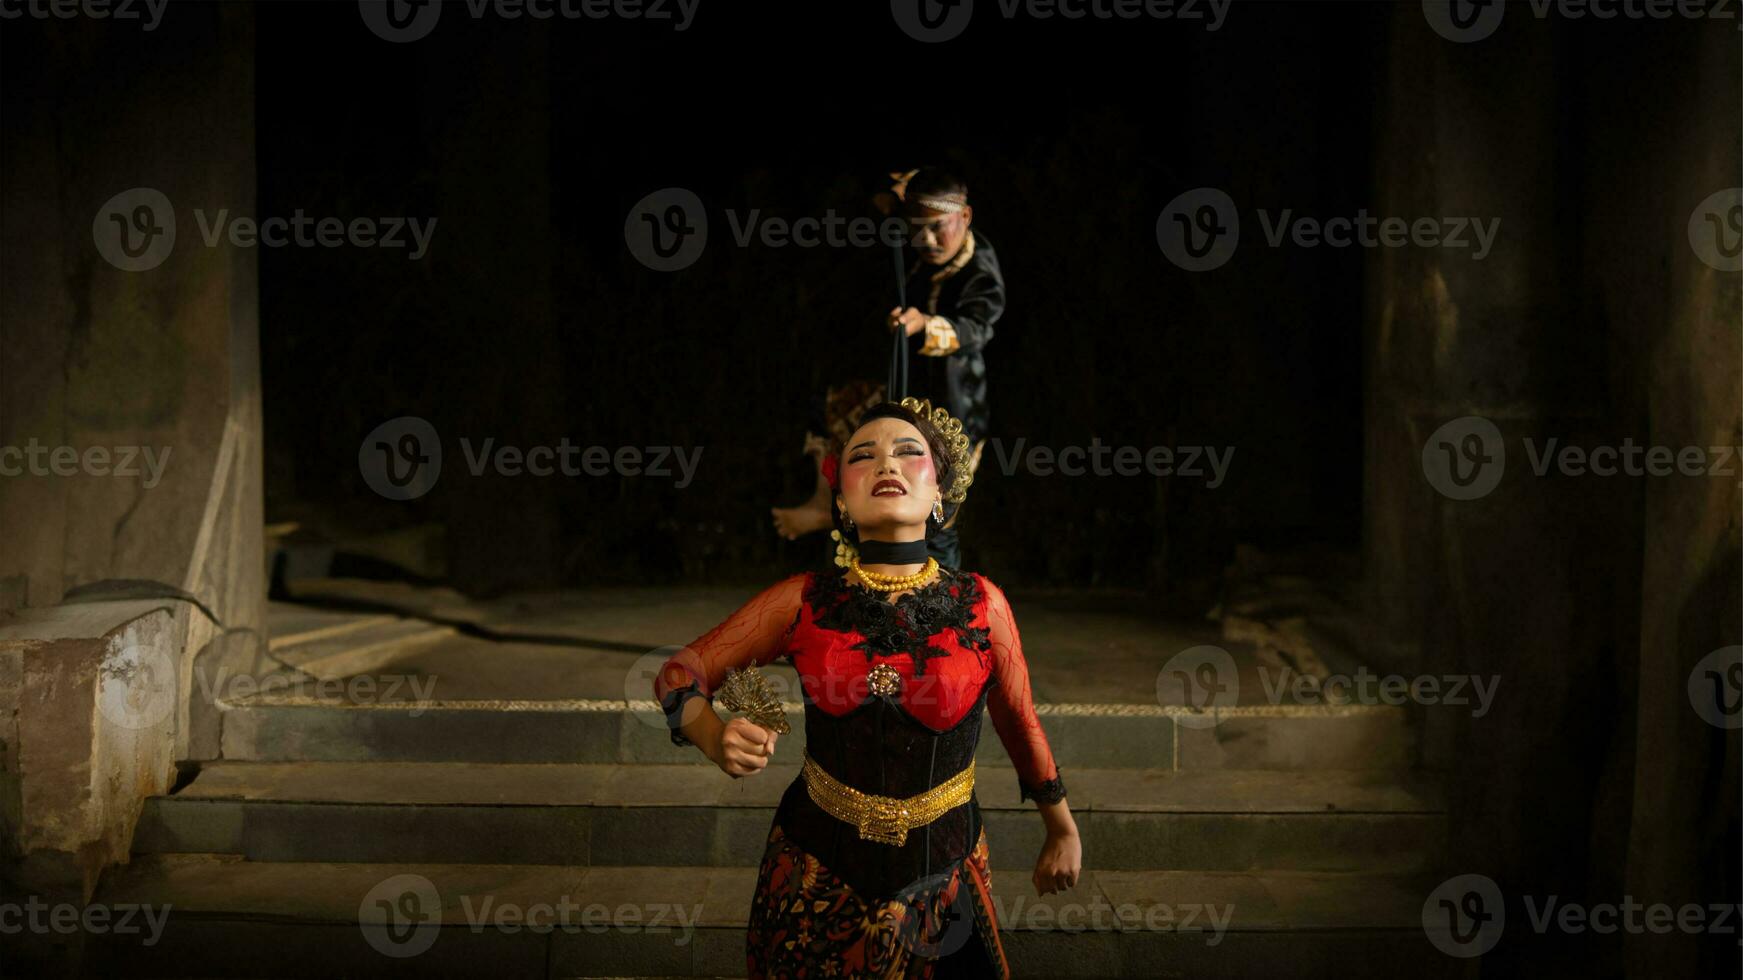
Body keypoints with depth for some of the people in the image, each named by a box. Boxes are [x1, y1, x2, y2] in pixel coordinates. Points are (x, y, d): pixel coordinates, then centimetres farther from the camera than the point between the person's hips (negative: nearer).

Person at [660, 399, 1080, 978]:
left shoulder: (980, 604, -9)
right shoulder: (804, 601, -8)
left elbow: (1019, 723, 6)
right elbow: (680, 670, 0)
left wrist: (1062, 831, 18)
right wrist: (715, 738, -21)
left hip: (940, 876, 0)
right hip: (818, 872, 0)